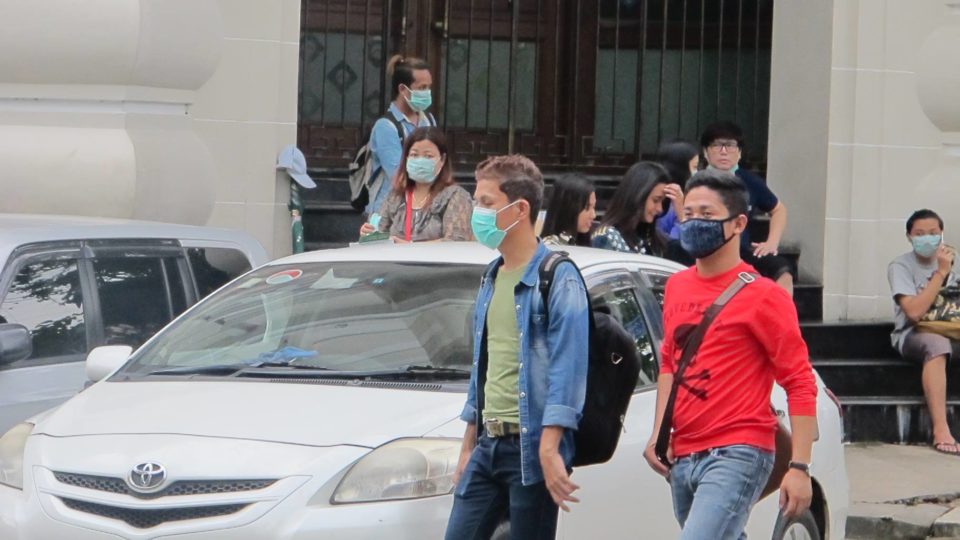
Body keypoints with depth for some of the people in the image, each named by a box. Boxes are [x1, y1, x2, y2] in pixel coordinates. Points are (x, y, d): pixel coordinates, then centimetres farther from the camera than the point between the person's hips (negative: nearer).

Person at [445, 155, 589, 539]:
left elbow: (567, 368, -16)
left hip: (532, 447, -8)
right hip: (488, 446, 8)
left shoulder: (558, 279, -9)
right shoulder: (491, 280, 17)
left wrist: (549, 449, -23)